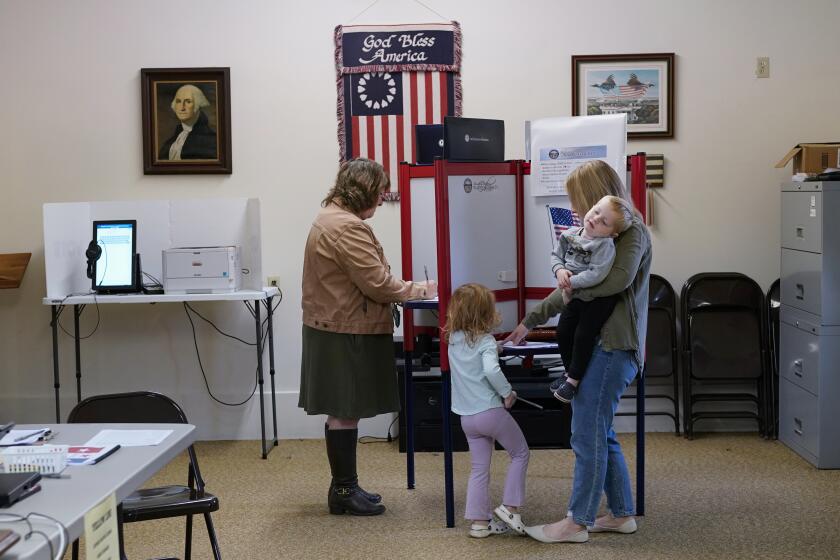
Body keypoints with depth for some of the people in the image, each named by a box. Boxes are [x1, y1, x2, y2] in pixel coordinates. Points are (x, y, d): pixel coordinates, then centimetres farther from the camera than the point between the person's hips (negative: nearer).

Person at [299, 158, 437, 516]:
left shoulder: (329, 218, 16)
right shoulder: (349, 227, -19)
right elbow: (377, 283, -21)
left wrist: (406, 289, 13)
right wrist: (418, 291, -7)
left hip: (332, 327, 11)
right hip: (347, 334, -11)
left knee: (343, 413, 15)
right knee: (345, 414, -2)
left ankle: (343, 487, 24)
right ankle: (343, 491, 7)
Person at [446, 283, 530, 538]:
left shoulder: (453, 340, 7)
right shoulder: (486, 341, -12)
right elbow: (491, 370, -27)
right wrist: (507, 392, -14)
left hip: (467, 416, 6)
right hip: (491, 411, -6)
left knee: (479, 468, 13)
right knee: (520, 453, 13)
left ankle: (479, 521, 13)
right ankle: (510, 506, 8)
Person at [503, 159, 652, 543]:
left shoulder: (631, 231, -8)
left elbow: (619, 278, -27)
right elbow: (574, 290, 24)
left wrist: (574, 289, -12)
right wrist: (529, 322, 24)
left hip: (612, 348, -9)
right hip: (601, 344, 9)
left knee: (588, 436, -4)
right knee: (600, 434, 13)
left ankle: (578, 523, 5)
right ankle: (621, 514, 23)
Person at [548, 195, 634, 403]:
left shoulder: (605, 245, -24)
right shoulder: (570, 234, -1)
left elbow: (595, 275, -31)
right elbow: (556, 254, 11)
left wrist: (571, 282, -23)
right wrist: (559, 270, -9)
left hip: (599, 299, -7)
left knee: (583, 335, -10)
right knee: (563, 331, 11)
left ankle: (573, 380, 5)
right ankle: (570, 372, 31)